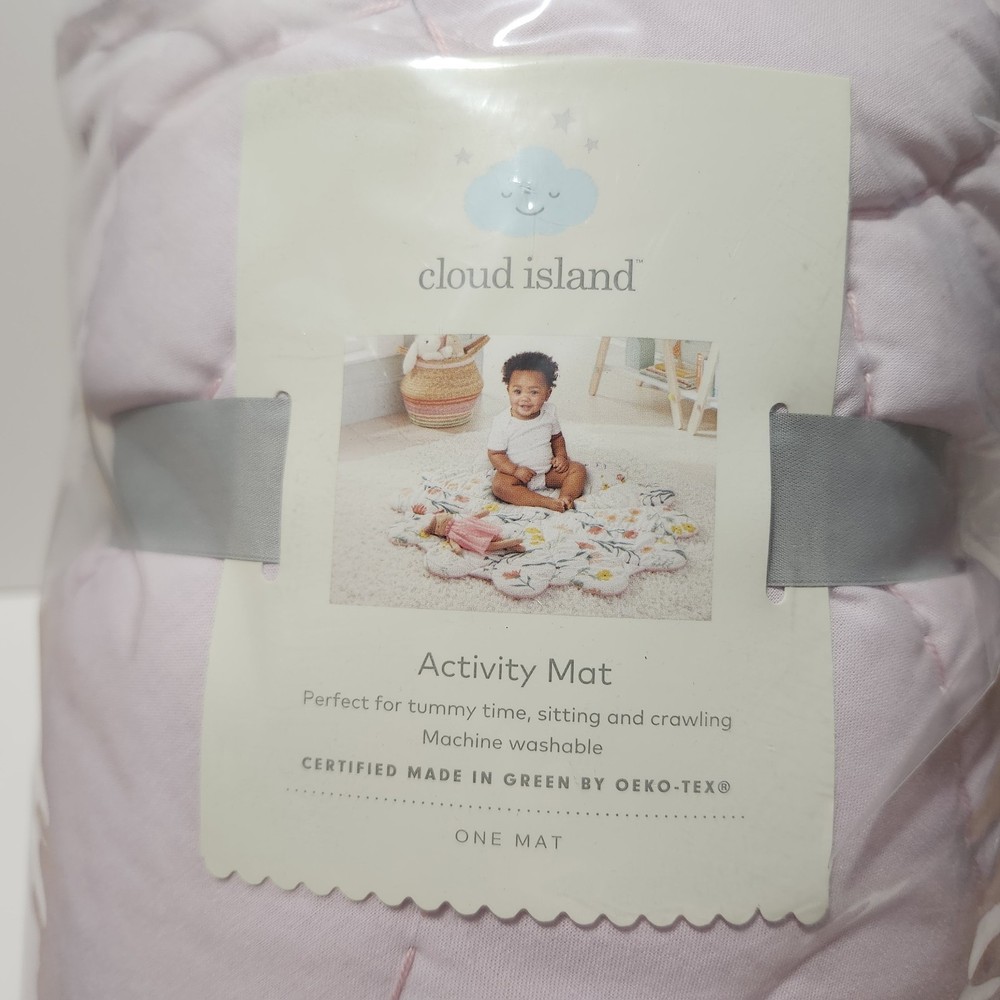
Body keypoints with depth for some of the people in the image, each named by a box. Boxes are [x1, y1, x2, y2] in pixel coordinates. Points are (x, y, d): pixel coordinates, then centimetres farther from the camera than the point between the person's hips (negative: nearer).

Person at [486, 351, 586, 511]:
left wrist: (561, 456, -4)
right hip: (517, 473, -4)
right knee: (499, 485, -32)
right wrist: (515, 470, -24)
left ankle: (565, 497, -27)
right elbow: (495, 454, -13)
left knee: (578, 469, -7)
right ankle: (547, 502, -37)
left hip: (548, 471, 4)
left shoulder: (549, 413, -5)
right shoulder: (503, 422, -17)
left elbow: (557, 437, 13)